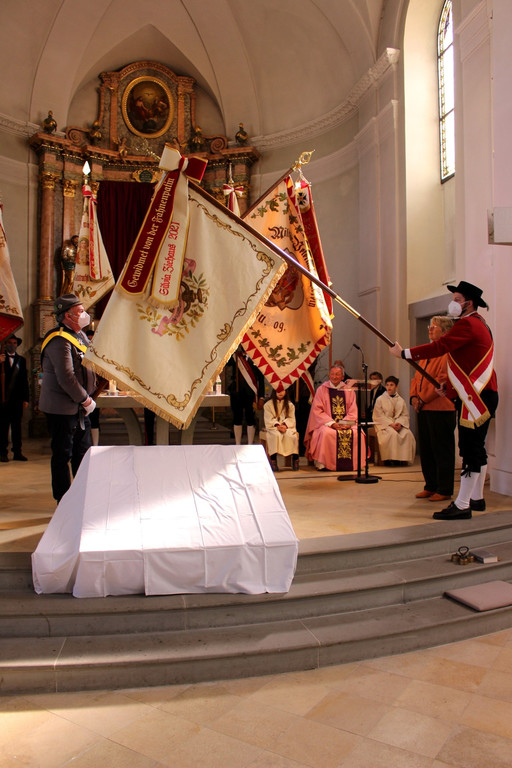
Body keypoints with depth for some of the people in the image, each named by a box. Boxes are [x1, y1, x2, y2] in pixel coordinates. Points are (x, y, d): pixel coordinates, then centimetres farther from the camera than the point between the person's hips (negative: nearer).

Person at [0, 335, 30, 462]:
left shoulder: (21, 360, 12)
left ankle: (17, 452, 8)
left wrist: (25, 399, 4)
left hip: (17, 398, 2)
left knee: (17, 425, 4)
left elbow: (24, 380, 10)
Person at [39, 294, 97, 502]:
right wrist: (86, 400, -17)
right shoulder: (60, 340, -18)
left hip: (78, 407, 10)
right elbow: (66, 378, -25)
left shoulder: (79, 335, 12)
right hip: (62, 408, -9)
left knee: (82, 452, 16)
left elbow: (87, 365, 23)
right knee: (62, 454, 1)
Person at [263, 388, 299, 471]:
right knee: (276, 435, -36)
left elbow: (291, 418, 5)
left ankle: (295, 458, -23)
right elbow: (269, 419, -2)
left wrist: (285, 425, -15)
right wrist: (277, 426, -18)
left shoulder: (290, 405, 13)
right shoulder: (268, 404, 7)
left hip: (287, 426, 2)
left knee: (292, 435, -31)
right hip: (273, 427, -2)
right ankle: (273, 459, -35)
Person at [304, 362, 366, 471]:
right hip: (326, 423, -2)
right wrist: (332, 423, -15)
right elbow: (317, 411, -3)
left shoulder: (349, 391, 12)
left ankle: (356, 462, -10)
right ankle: (321, 463, -23)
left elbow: (353, 411, 9)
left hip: (346, 424, 3)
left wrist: (346, 423, -12)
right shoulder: (322, 389, 4)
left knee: (357, 433, -25)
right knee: (327, 433, -34)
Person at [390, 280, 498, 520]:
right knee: (476, 448, 16)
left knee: (470, 449, -10)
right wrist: (450, 386, 17)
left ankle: (461, 505, -7)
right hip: (478, 395, 11)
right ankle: (477, 498, 25)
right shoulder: (477, 323, 20)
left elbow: (439, 347, -21)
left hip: (476, 397, -11)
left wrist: (404, 353, -14)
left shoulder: (468, 324, -14)